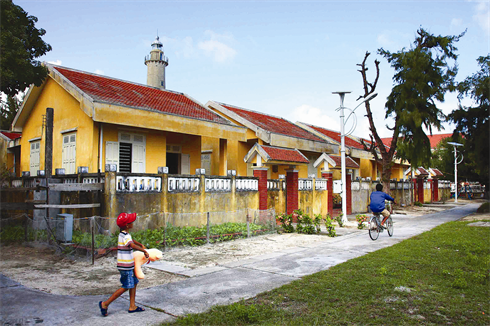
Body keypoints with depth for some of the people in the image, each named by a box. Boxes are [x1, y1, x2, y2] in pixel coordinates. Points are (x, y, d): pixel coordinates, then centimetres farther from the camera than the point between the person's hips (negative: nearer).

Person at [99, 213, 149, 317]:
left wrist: (142, 245, 25)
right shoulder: (125, 236, -21)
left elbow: (132, 240, 30)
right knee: (126, 287, -2)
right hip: (126, 266, -10)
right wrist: (144, 251, -28)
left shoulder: (124, 234, 10)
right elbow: (132, 245, -37)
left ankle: (132, 306, 20)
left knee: (134, 283, 14)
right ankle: (105, 304, 5)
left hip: (128, 265, 10)